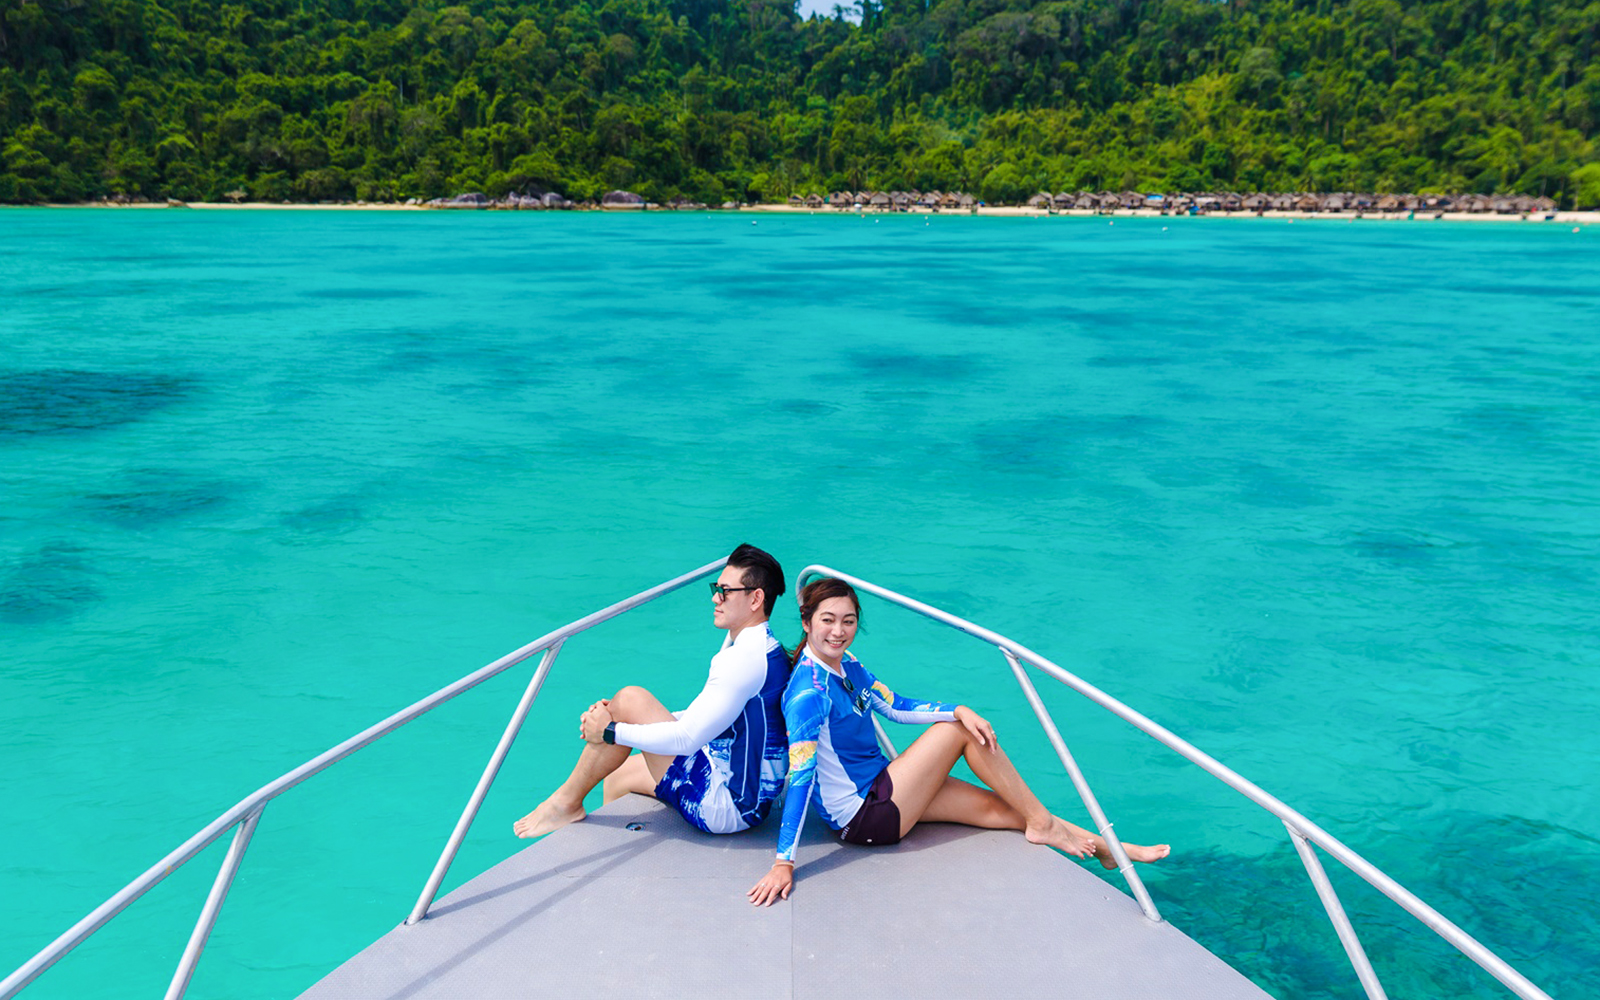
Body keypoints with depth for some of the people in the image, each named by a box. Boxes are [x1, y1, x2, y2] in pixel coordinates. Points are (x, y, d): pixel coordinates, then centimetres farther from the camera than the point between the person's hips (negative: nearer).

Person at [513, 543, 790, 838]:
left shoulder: (747, 657, -21)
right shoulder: (764, 648, 12)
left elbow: (688, 737, -25)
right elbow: (702, 718, 16)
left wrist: (611, 731, -14)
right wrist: (617, 715, 7)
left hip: (726, 807, -10)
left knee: (631, 698, -12)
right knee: (618, 773, 23)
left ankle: (567, 801, 3)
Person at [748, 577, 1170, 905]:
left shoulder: (846, 665, 3)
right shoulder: (808, 692, -24)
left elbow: (895, 706, 9)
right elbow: (800, 775, -28)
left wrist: (960, 710, -6)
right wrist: (784, 863, -30)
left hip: (879, 791, 8)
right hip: (864, 817, -8)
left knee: (1004, 808, 2)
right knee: (960, 730, -10)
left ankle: (1104, 846, 12)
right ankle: (1043, 824, 3)